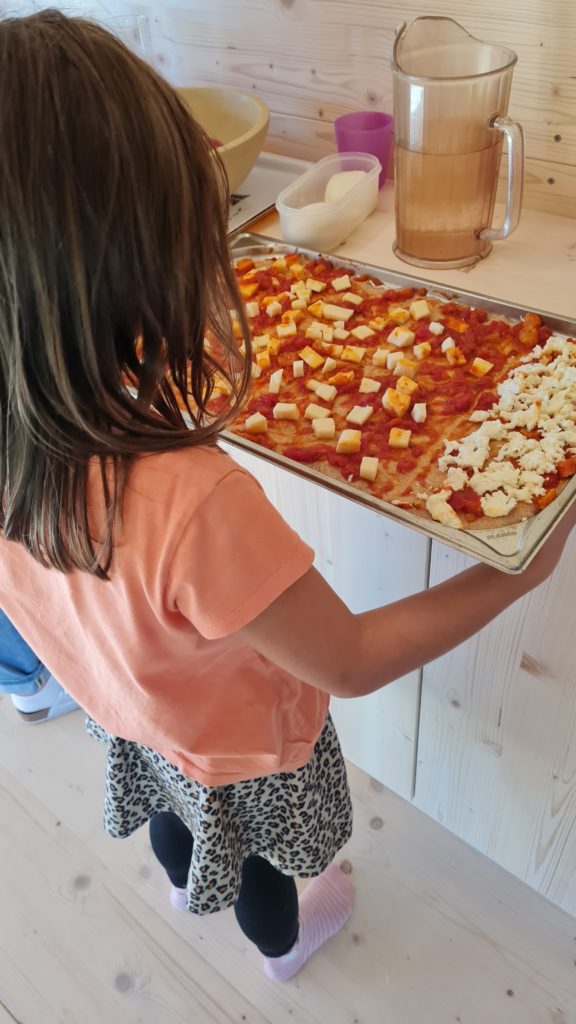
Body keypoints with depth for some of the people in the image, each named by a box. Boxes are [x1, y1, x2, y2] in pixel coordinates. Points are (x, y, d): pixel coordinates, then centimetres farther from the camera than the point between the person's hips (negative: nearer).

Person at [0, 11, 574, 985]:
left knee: (174, 808, 38)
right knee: (248, 858, 31)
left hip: (120, 711, 5)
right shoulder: (191, 502, -49)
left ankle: (183, 887, 74)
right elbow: (352, 662, -34)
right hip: (235, 743, -4)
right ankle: (285, 940, 67)